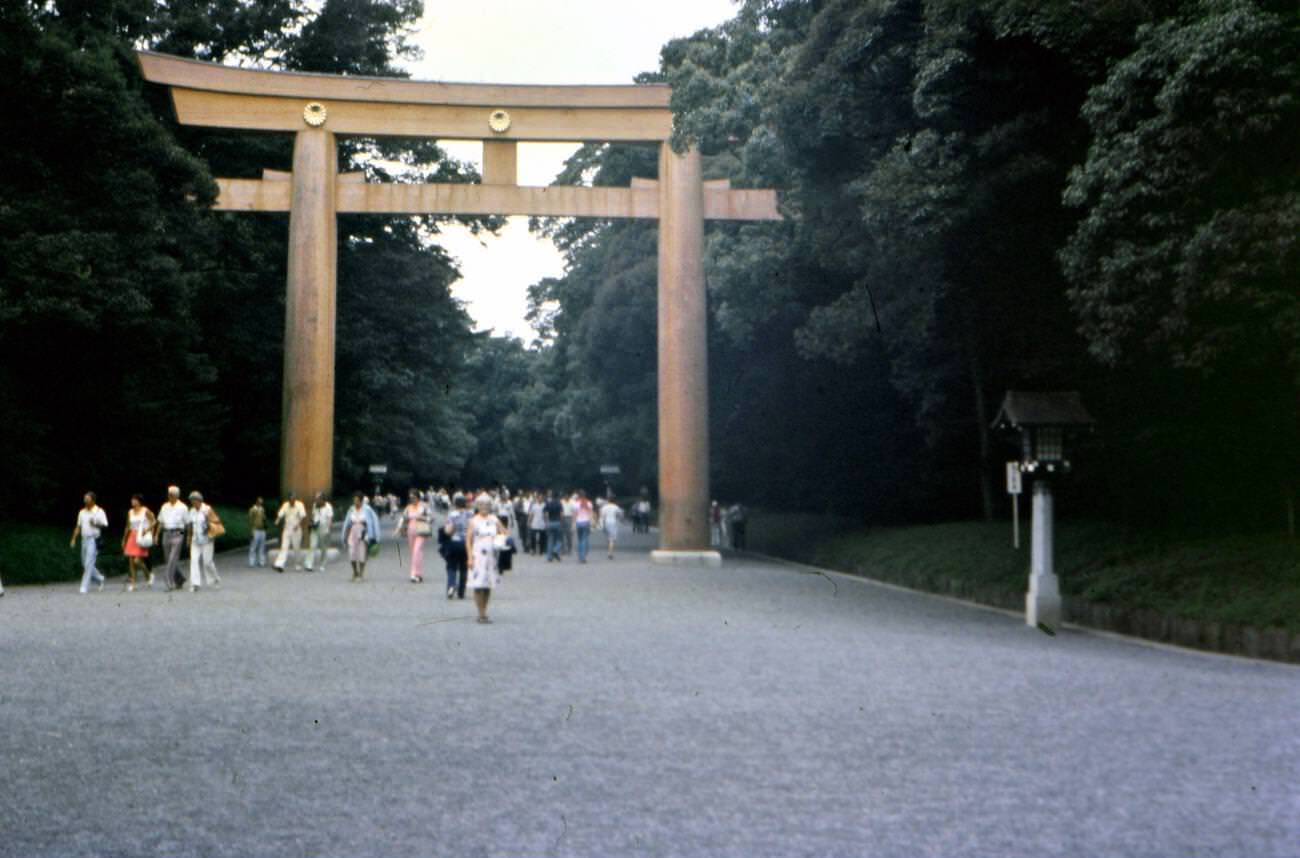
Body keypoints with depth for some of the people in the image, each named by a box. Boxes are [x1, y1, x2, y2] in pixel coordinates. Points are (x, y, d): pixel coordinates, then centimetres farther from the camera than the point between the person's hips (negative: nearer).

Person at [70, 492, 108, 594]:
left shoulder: (99, 511, -4)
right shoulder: (82, 512, 14)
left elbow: (105, 525, -8)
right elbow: (78, 527, 17)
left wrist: (95, 524, -24)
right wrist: (73, 539, 12)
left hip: (94, 540, -7)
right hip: (84, 539, 7)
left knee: (89, 564, -11)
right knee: (85, 564, 10)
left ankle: (85, 587, -9)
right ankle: (100, 579, 30)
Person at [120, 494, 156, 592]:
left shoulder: (145, 511, -4)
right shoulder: (130, 512, 11)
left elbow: (154, 521, -4)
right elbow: (128, 527, 17)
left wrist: (147, 530, -18)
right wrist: (124, 540, 19)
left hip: (142, 538, -5)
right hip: (132, 537, 5)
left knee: (137, 561, -13)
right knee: (131, 561, -1)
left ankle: (149, 575, 13)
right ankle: (132, 583, 3)